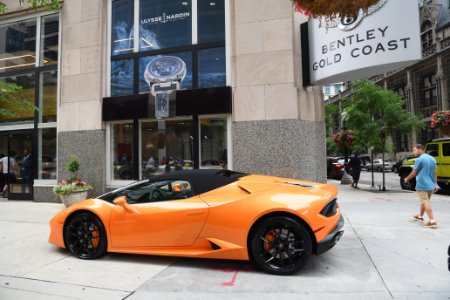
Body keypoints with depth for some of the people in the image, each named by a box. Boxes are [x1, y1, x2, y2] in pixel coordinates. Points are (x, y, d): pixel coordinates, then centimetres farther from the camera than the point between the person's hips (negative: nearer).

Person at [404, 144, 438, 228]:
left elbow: (413, 173, -9)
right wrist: (435, 184, 19)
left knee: (426, 203, -5)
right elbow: (434, 173, 14)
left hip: (422, 185, -8)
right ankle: (420, 216, 36)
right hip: (431, 185, 8)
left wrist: (407, 179, 7)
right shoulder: (432, 159, 10)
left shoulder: (419, 159, -14)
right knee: (424, 201, 21)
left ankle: (432, 221, -10)